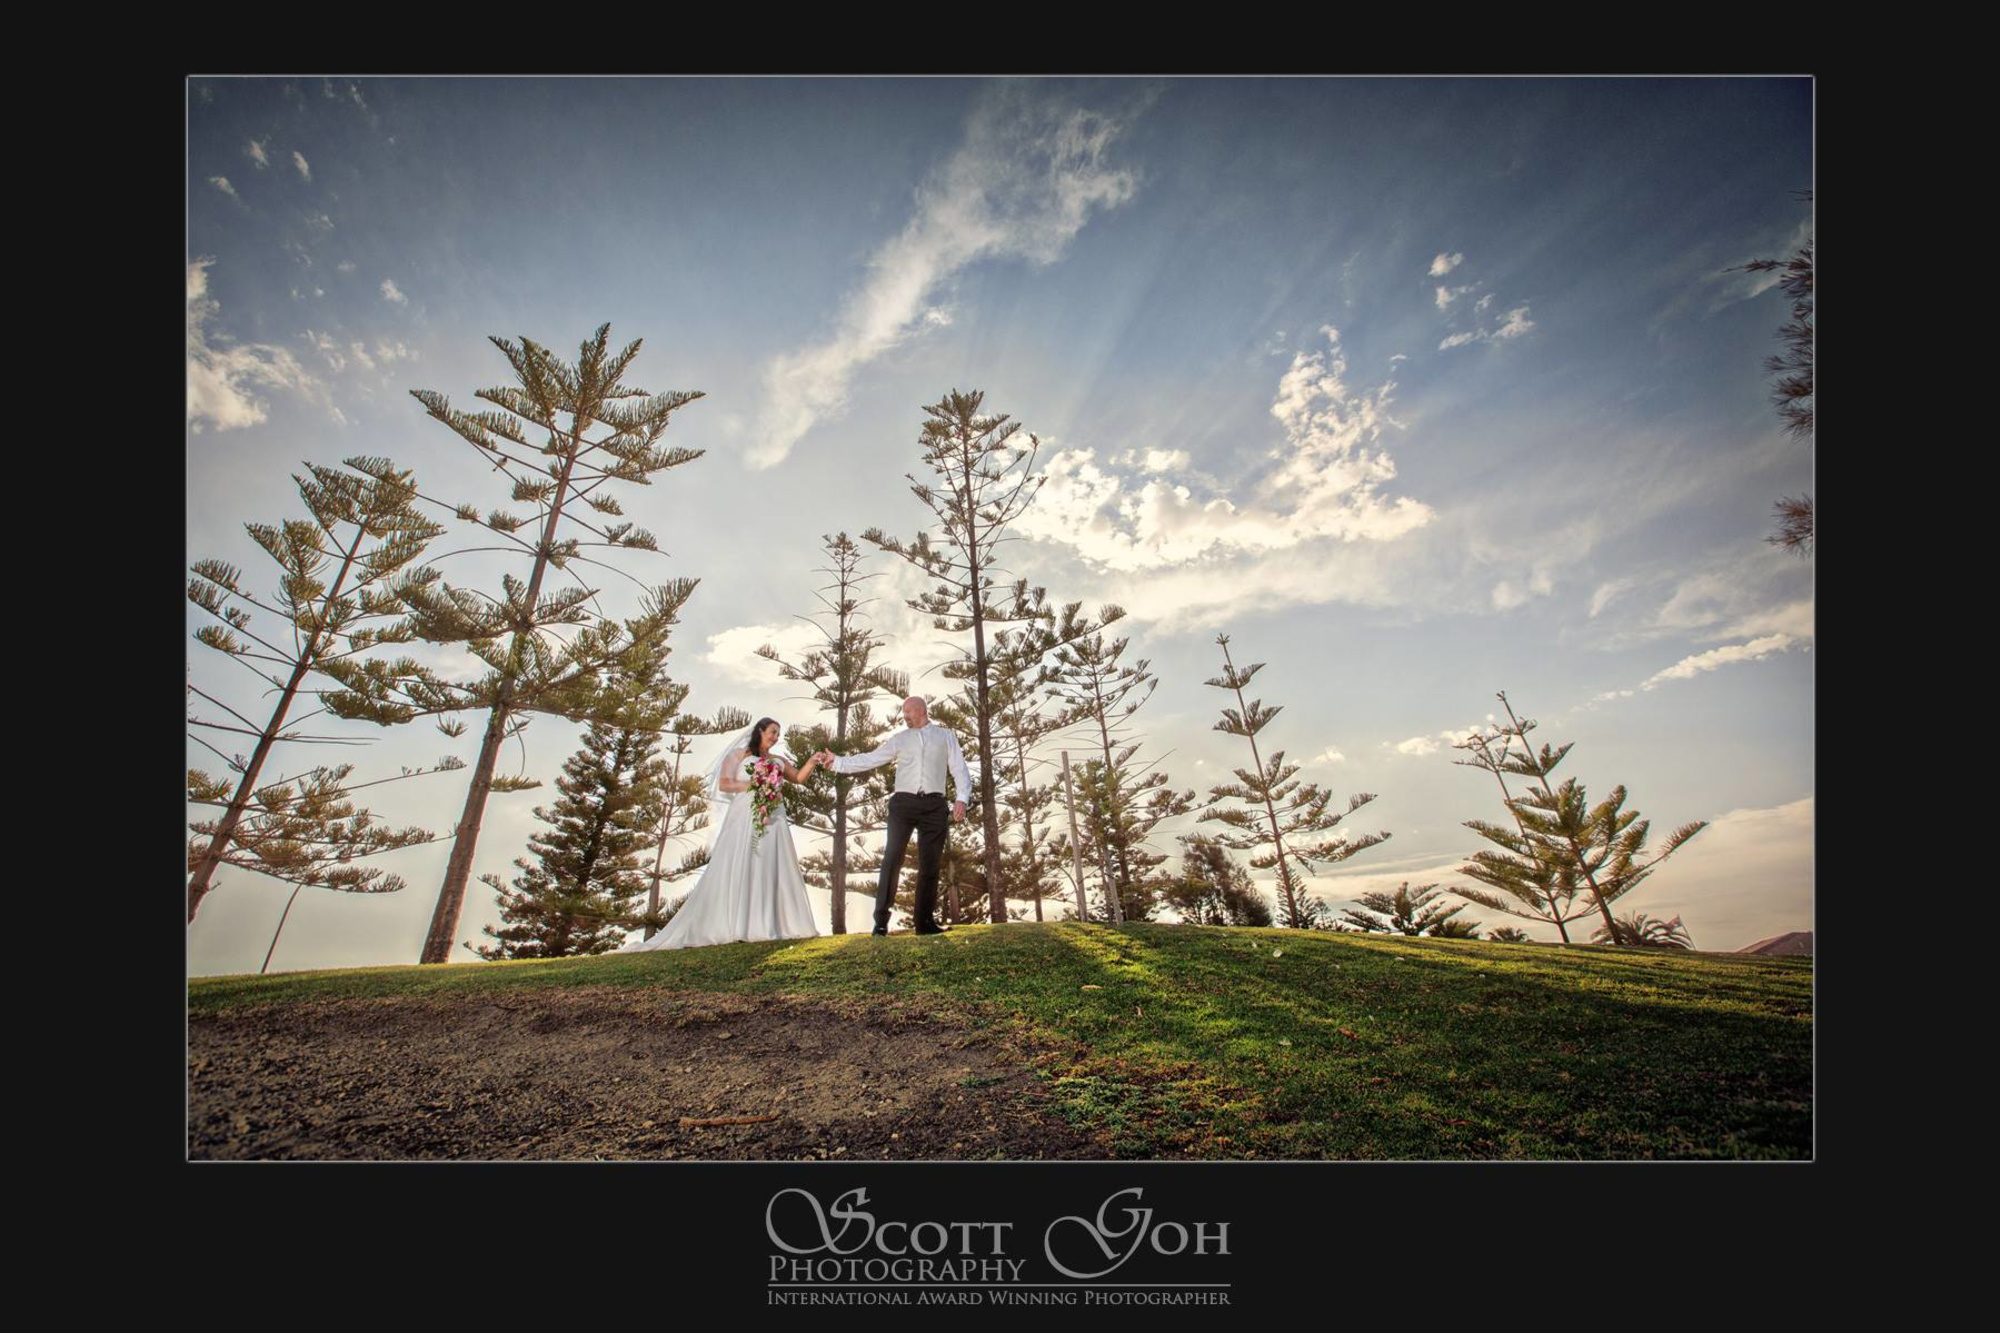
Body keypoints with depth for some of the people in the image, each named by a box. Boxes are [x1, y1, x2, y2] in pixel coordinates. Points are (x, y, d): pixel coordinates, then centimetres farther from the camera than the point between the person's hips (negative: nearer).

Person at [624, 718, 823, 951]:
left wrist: (813, 761, -2)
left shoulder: (778, 760, 20)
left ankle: (771, 926, -4)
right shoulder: (738, 755, 10)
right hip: (744, 819, -4)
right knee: (736, 870, -8)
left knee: (771, 870, -3)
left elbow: (799, 777, 13)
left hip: (772, 820, 4)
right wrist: (751, 785, -11)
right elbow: (724, 784, 1)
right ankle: (727, 927, -10)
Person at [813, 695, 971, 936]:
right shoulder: (899, 739, 13)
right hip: (904, 802, 0)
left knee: (930, 864, 3)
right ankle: (881, 919, -3)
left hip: (934, 805, 0)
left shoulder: (946, 737, 12)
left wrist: (961, 798, -9)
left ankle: (925, 920, 11)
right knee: (892, 859, -6)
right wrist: (837, 761, -2)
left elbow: (959, 769, 5)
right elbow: (869, 760, 8)